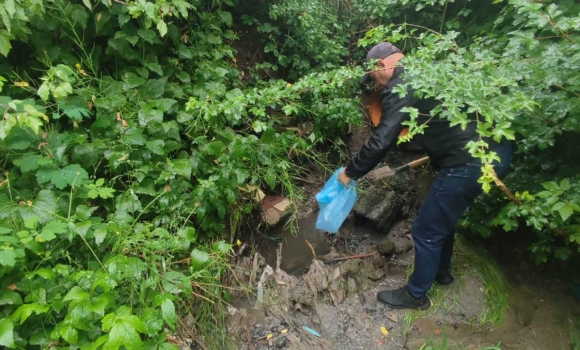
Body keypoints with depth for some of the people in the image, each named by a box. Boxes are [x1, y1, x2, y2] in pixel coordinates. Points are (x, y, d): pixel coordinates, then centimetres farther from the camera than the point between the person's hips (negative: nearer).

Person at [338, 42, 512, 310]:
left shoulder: (400, 87, -11)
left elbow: (380, 142, -17)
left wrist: (351, 172, -4)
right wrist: (435, 154, 39)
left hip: (470, 162, -10)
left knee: (427, 231, 6)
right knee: (442, 216, 26)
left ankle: (416, 295, 26)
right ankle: (441, 270, 47)